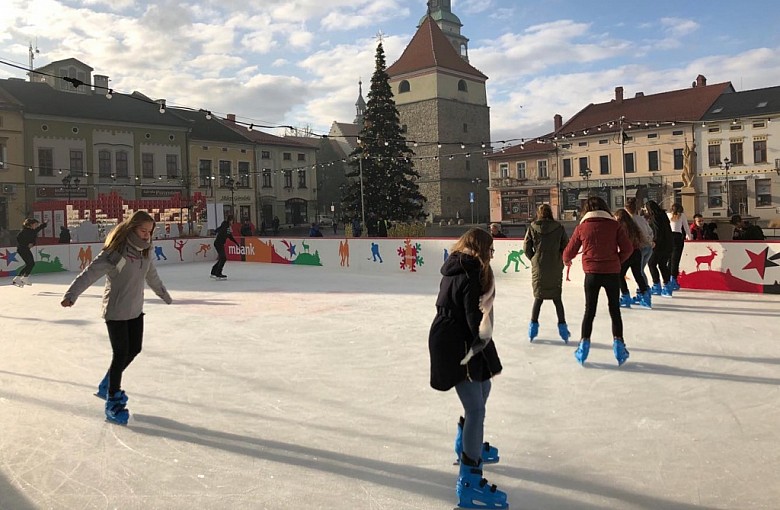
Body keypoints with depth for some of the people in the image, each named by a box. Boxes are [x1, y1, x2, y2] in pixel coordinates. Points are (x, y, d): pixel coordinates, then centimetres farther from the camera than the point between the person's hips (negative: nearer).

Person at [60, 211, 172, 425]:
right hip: (116, 311, -8)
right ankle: (113, 403, 11)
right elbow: (91, 273, -28)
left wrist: (164, 295, 33)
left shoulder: (144, 252, 4)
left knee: (134, 349, 15)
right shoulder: (115, 252, -19)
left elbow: (152, 277, 21)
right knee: (121, 354, -3)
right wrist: (72, 294, -41)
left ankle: (108, 385, 38)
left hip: (135, 310, 8)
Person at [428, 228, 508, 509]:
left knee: (482, 389, 26)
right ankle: (469, 483, -5)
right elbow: (475, 321, -21)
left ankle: (467, 444, 46)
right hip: (457, 346, -10)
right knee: (476, 408, -9)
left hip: (450, 341, 10)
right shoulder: (472, 275, -18)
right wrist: (492, 360, -13)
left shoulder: (456, 268, 10)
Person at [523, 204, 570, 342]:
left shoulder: (532, 227, -3)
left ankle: (533, 326, 13)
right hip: (555, 268, 0)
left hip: (538, 268, 0)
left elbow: (526, 248, -3)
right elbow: (566, 246, -3)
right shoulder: (559, 227, -4)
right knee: (557, 298, 11)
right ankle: (562, 326, 10)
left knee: (538, 297, 13)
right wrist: (560, 259, 13)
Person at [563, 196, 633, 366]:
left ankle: (584, 344, 11)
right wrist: (618, 261, 14)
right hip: (612, 273, 0)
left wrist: (566, 260, 27)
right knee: (615, 310, 13)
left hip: (592, 274, 0)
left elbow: (570, 251, 5)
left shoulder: (581, 227, 0)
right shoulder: (614, 225, -1)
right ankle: (618, 344, 11)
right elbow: (628, 248, -4)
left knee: (590, 310, 12)